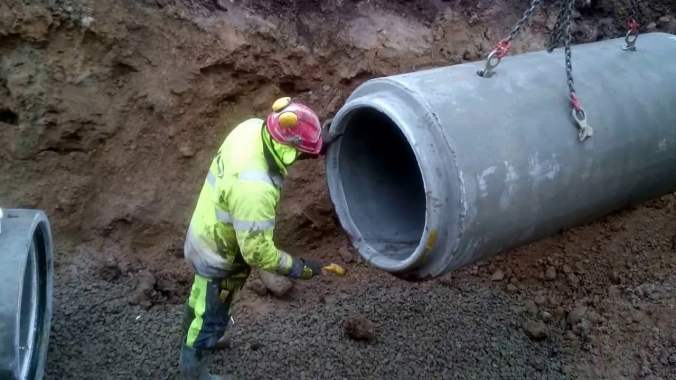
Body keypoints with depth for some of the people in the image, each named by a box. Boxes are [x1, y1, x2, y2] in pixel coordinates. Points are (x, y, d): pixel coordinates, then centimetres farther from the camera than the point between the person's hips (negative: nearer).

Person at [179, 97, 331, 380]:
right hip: (219, 253, -8)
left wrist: (320, 139, -8)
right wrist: (298, 268, -21)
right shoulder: (254, 188, -43)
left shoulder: (253, 127, -20)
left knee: (202, 295, 35)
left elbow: (280, 143, 5)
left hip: (207, 235, 8)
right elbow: (256, 251, -33)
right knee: (211, 314, 19)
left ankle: (193, 335, 63)